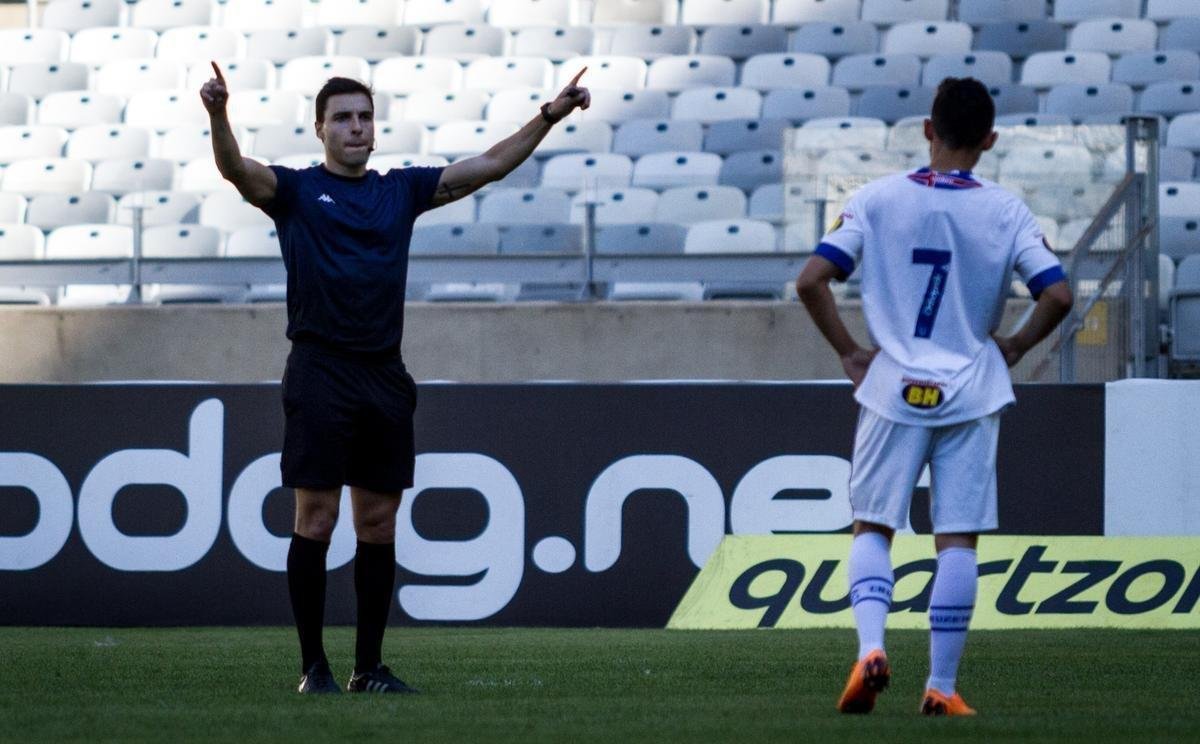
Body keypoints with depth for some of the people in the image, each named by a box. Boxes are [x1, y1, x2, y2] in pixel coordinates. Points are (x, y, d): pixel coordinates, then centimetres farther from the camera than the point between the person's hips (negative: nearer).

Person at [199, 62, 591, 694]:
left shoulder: (401, 191, 14)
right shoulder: (295, 191, 3)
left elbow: (488, 165, 12)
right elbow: (236, 169, -16)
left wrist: (550, 115, 2)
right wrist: (218, 116, -36)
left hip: (385, 378, 4)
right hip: (320, 374, -4)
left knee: (378, 527, 6)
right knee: (316, 519, -4)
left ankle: (370, 667, 12)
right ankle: (313, 665, 3)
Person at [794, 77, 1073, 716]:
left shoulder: (876, 200, -3)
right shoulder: (1005, 212, -3)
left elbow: (811, 281, -9)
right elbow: (1057, 295, -9)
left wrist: (848, 352, 2)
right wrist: (1015, 346, 7)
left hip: (891, 387, 0)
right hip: (972, 394, 0)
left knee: (872, 528, 10)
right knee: (957, 540, 4)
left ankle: (870, 645, -13)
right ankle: (941, 686, 2)